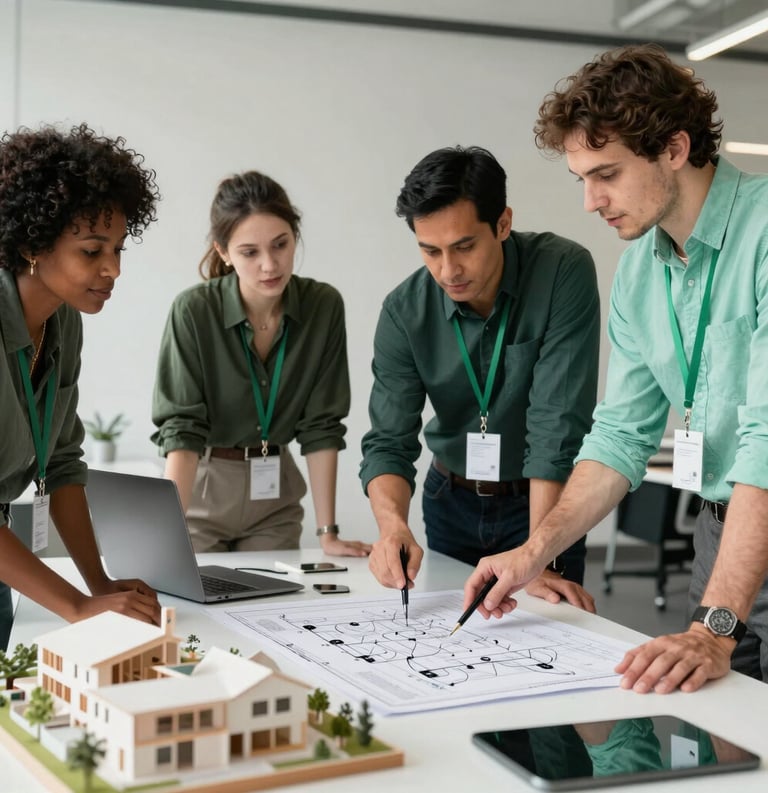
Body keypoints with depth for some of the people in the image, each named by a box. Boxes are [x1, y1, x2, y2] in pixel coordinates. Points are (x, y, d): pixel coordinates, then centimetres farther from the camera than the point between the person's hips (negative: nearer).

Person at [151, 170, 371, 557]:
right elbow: (182, 428, -21)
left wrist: (328, 532, -11)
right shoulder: (193, 311, -20)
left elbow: (321, 426, -9)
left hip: (275, 496, 3)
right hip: (201, 487, -2)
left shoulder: (324, 306, -12)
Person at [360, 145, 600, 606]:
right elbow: (389, 442, -14)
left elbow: (557, 426, -27)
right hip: (451, 502, 3)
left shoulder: (564, 273, -24)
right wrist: (392, 524, -35)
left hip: (544, 502, -3)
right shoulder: (405, 312, -14)